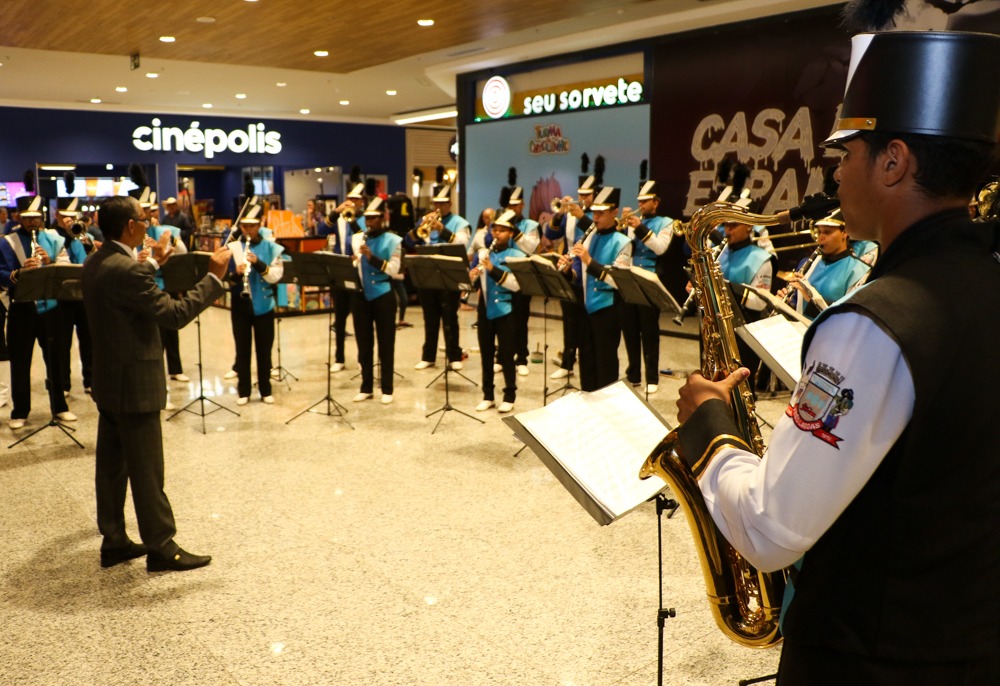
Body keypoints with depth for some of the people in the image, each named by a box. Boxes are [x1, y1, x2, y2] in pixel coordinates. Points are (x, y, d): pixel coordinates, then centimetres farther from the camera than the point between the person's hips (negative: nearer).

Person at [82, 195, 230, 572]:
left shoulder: (96, 263, 7)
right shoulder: (126, 270, -24)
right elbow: (174, 314, -24)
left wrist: (154, 263, 35)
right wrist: (214, 277, -18)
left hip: (108, 382, 10)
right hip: (134, 384, -10)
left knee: (112, 465, 15)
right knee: (146, 471, -1)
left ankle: (114, 541, 25)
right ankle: (161, 547, 9)